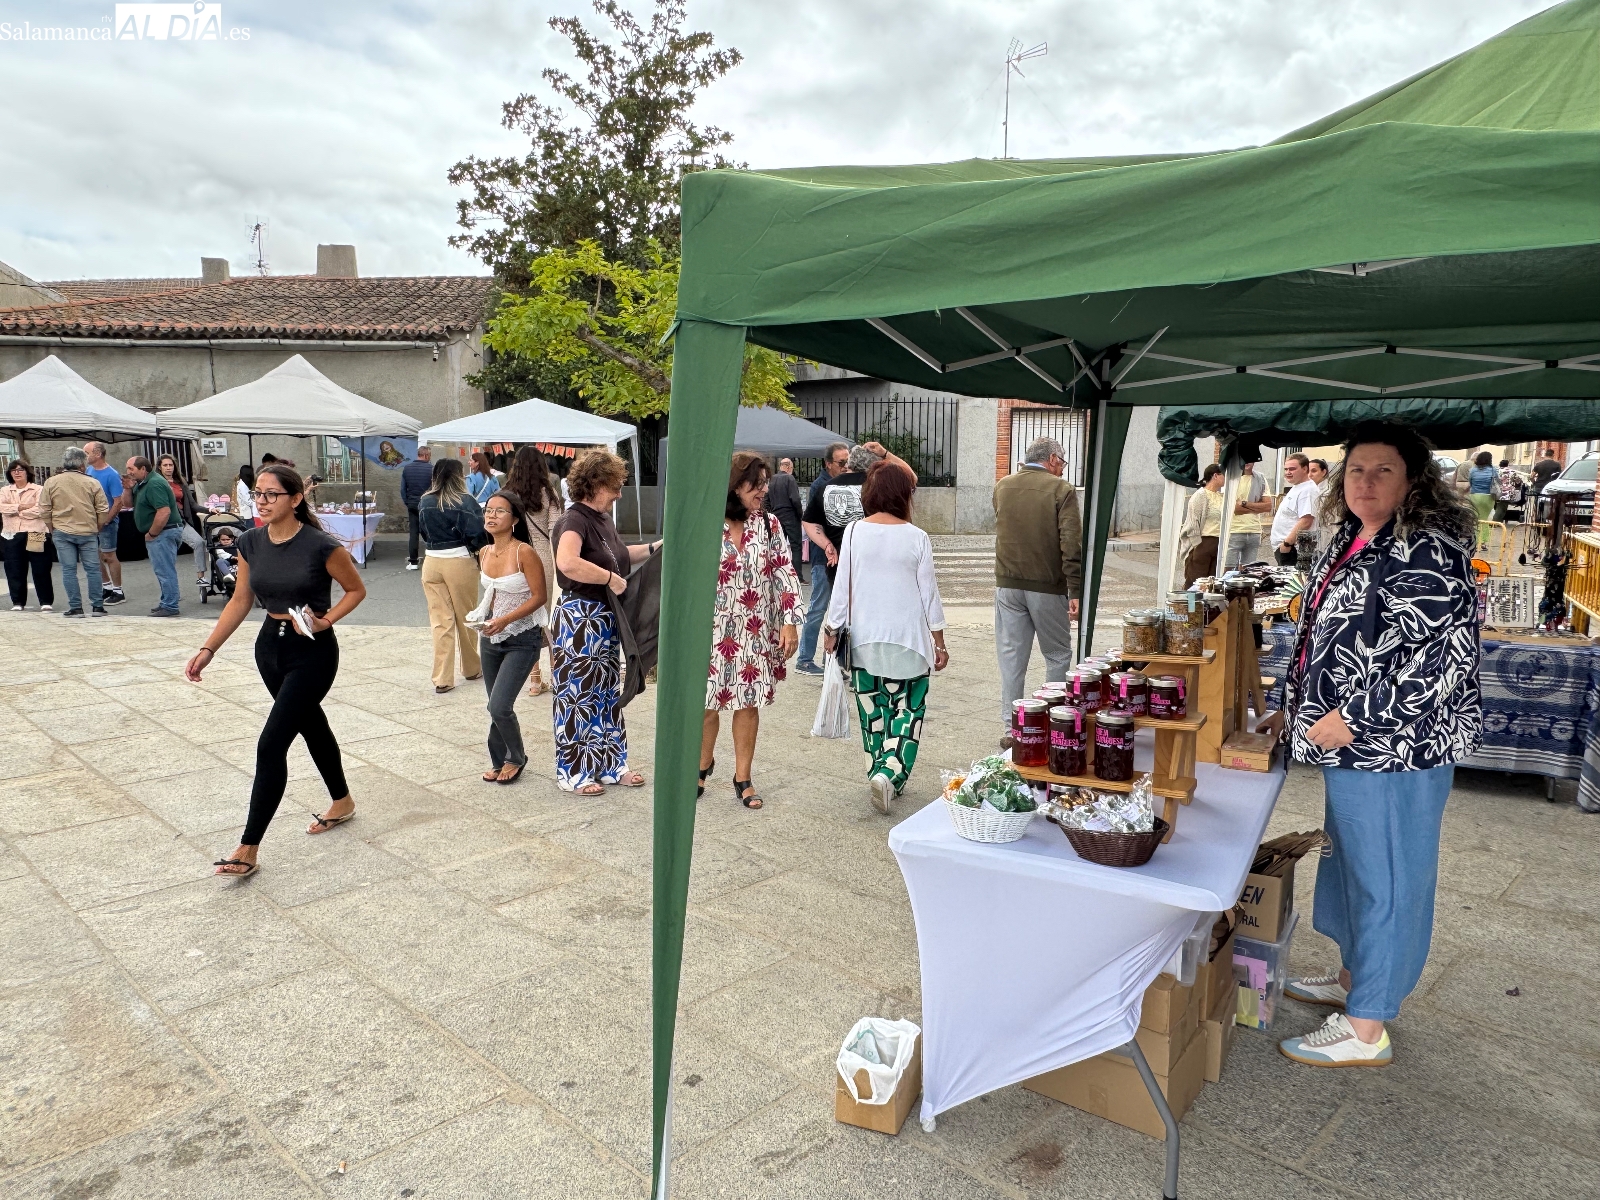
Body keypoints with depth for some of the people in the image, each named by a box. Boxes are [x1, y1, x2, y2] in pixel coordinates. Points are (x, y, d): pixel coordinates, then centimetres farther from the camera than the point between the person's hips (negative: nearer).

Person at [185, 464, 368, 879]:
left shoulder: (321, 546, -18)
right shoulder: (251, 543, -1)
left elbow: (357, 589, -5)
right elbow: (240, 601, 7)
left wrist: (326, 620, -19)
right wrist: (208, 649, 2)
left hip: (313, 653, -6)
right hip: (270, 646, 7)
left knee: (271, 744, -9)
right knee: (311, 724, 22)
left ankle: (249, 850, -1)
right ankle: (342, 802, 43)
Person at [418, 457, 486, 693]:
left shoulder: (425, 502, 3)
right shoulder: (466, 502, -11)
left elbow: (423, 532, 13)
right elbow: (477, 535, -13)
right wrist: (475, 549, 5)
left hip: (432, 562, 3)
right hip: (460, 562, -3)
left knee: (440, 620, 6)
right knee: (465, 618, 13)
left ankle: (442, 678, 4)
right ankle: (472, 668, 30)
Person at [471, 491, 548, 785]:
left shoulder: (524, 553, -18)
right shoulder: (484, 553, 3)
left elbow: (539, 596, -17)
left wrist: (505, 620, -24)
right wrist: (484, 618, 10)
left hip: (522, 639, -6)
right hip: (492, 637, 7)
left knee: (499, 707, -11)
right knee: (496, 707, 13)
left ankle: (516, 758, 14)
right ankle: (500, 761, 30)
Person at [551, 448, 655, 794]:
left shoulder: (603, 519, 10)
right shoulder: (575, 520, -17)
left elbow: (618, 555, 30)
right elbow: (568, 563, -38)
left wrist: (654, 548, 18)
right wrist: (611, 578, -27)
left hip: (605, 620, 9)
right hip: (579, 618, -9)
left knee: (607, 693, 16)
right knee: (577, 694, 2)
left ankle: (609, 764, 27)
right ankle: (573, 772, 15)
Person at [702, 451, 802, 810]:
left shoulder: (769, 524, 2)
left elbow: (785, 573, 1)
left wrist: (790, 621, -7)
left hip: (755, 633, 2)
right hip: (712, 631, -1)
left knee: (748, 703, 6)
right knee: (708, 703, 7)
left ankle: (743, 778, 19)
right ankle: (703, 764, 33)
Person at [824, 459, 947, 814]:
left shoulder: (854, 532, -5)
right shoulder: (916, 538, -8)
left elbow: (843, 586, -2)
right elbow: (929, 593, -2)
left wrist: (833, 628, 9)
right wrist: (939, 641, 7)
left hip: (865, 640, 2)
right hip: (908, 641, -2)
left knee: (873, 712, 14)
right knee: (908, 710, 8)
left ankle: (880, 775, 23)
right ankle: (889, 773, -9)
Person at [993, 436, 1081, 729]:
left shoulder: (1002, 487, 6)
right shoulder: (1061, 490, -8)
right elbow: (1072, 544, -14)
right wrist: (1076, 591, -15)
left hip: (1007, 585, 4)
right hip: (1047, 587, -3)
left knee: (1011, 658, 7)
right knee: (1058, 656, 12)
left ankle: (1011, 727, 9)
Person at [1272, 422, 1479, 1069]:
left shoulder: (1425, 554, -19)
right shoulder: (1351, 541, 10)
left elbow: (1439, 658, -25)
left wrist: (1353, 719, -22)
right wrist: (1309, 712, 19)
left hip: (1393, 748, -10)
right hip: (1352, 746, 10)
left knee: (1385, 877, 1)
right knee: (1350, 861, 22)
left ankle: (1366, 1031, 14)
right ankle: (1352, 976, 41)